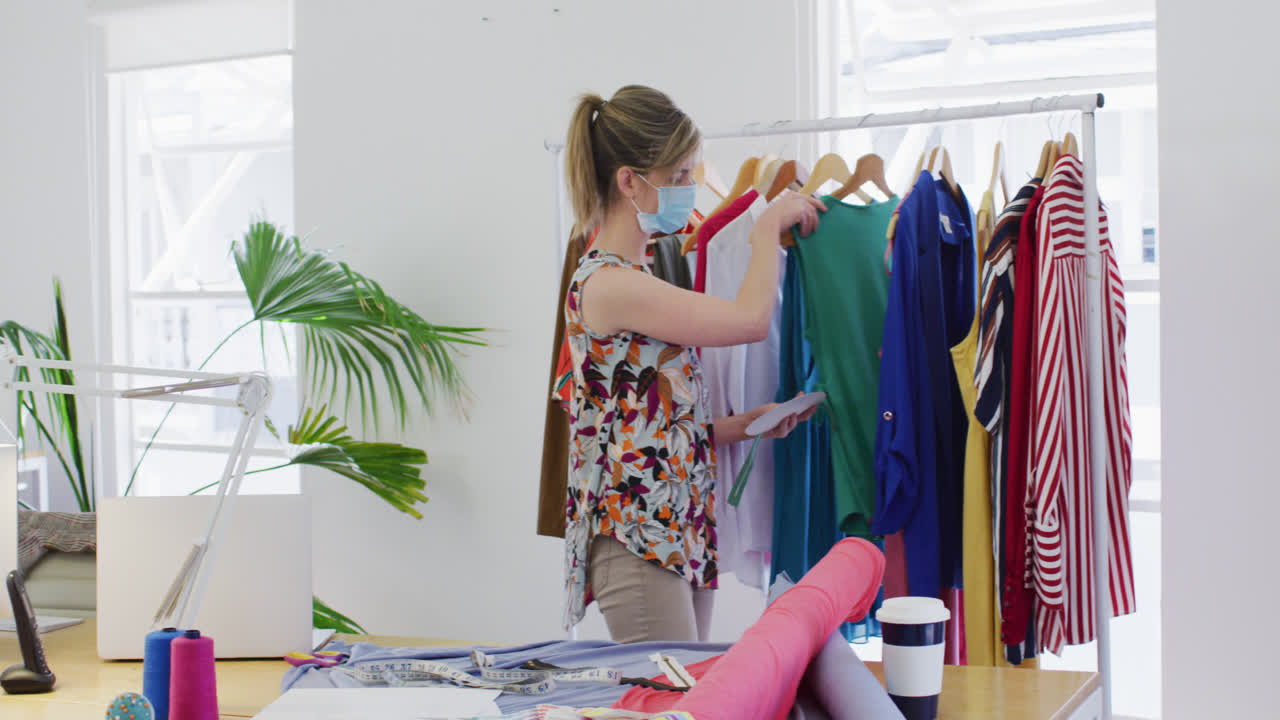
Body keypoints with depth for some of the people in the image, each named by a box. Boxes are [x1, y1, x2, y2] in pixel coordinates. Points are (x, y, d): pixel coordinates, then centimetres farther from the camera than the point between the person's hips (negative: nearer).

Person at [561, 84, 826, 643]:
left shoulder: (633, 280, 15)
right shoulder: (607, 284, -15)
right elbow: (752, 319, -17)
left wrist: (748, 423, 5)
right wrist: (770, 225, -3)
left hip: (681, 531, 10)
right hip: (635, 539, -10)